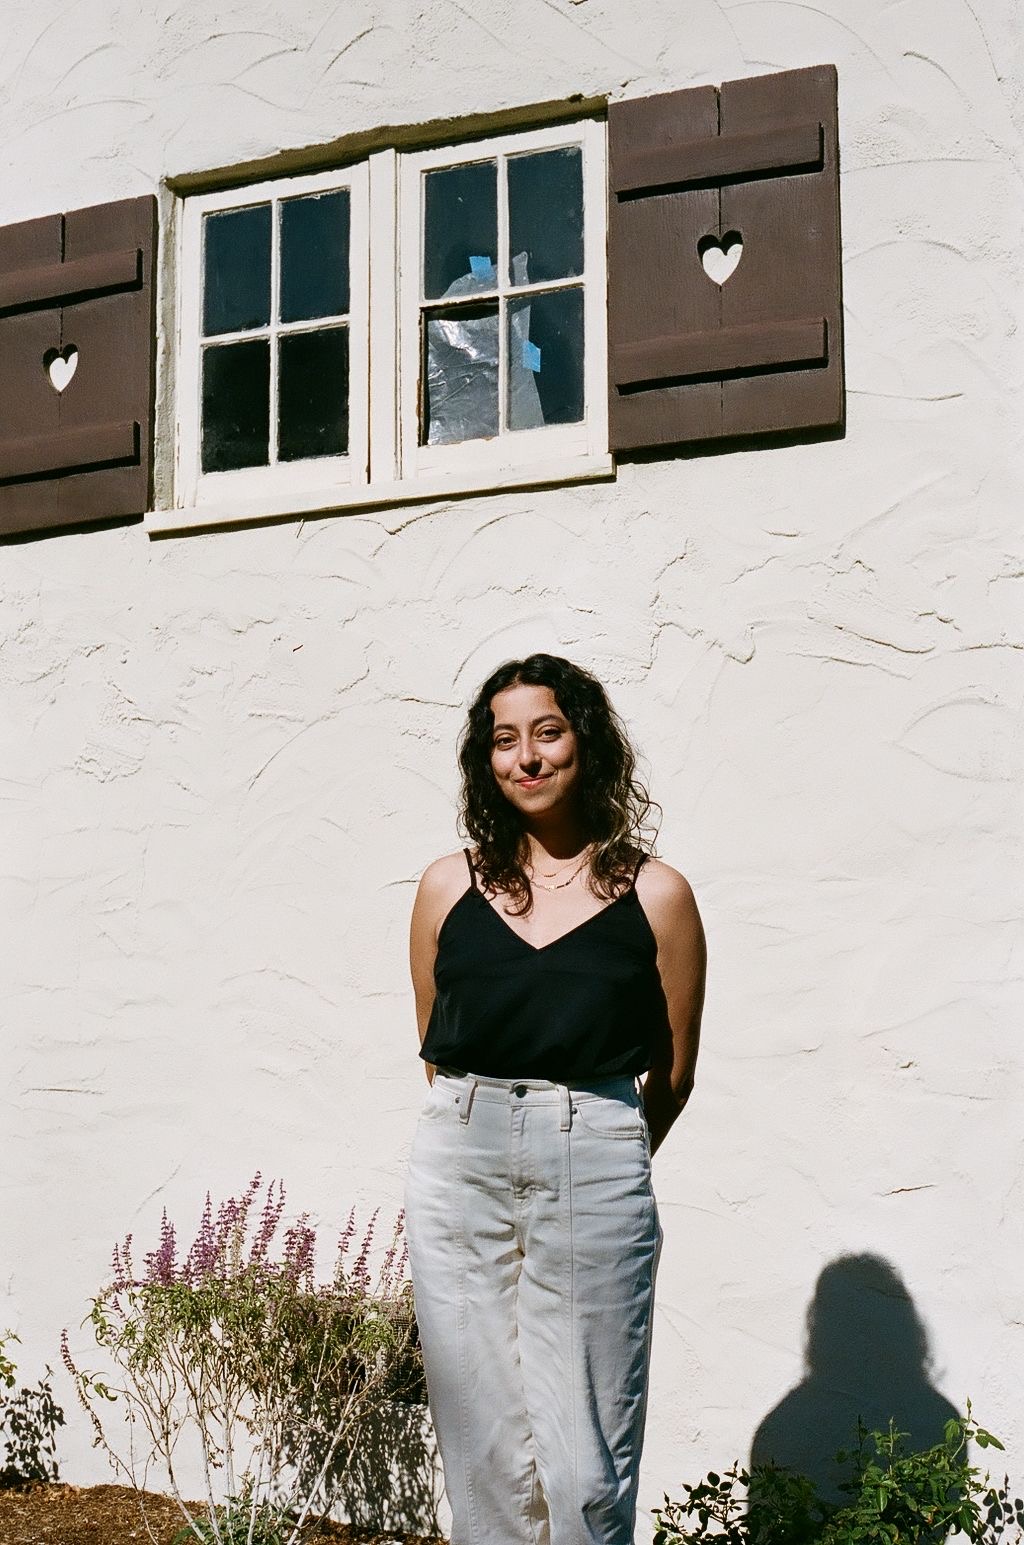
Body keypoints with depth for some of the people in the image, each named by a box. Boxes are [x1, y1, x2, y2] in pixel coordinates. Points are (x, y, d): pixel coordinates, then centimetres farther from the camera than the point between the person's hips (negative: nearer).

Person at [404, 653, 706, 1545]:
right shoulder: (450, 886, 6)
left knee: (586, 1462, 1)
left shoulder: (653, 894, 0)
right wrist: (485, 1127, 11)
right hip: (460, 1171, 2)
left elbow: (674, 1074, 8)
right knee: (483, 1446, 8)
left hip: (595, 1175, -2)